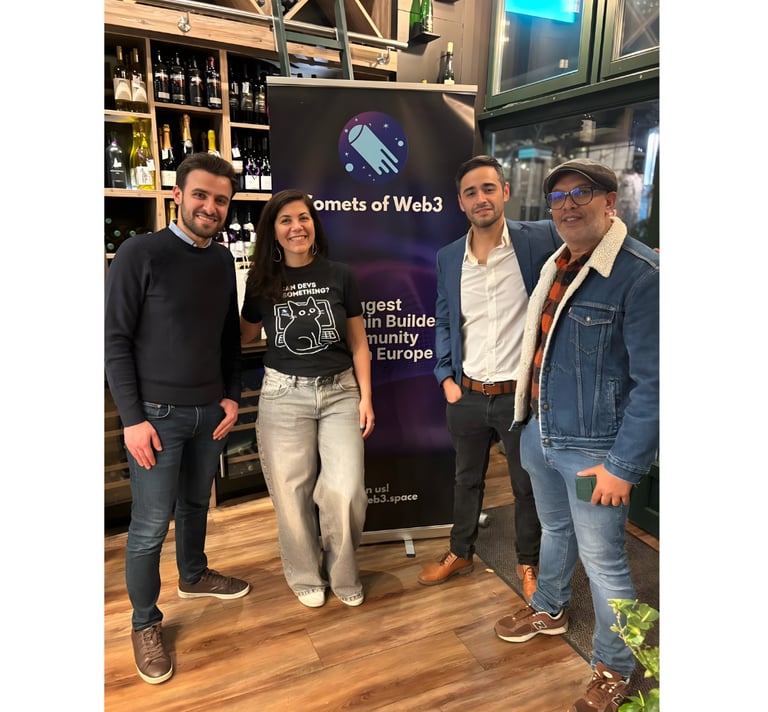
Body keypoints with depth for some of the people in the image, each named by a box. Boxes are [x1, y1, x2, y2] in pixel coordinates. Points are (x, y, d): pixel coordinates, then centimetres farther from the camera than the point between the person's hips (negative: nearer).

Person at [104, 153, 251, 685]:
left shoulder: (224, 261, 6)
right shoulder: (139, 253, -11)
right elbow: (115, 341, -11)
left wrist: (232, 396, 6)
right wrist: (132, 418, -13)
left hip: (211, 411, 5)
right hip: (158, 415, -5)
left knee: (197, 505, 21)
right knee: (151, 525, 5)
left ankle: (195, 576, 45)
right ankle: (145, 623, 25)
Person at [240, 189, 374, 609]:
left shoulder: (340, 277, 0)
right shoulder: (261, 282, 1)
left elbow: (358, 343, 5)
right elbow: (244, 335, 15)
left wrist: (366, 397, 0)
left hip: (340, 391, 0)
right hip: (284, 394, 1)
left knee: (346, 491, -3)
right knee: (292, 492, 6)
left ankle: (343, 574, 24)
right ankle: (305, 575, 31)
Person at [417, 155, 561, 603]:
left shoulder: (541, 239, -10)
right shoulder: (449, 258, 2)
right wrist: (446, 377, 3)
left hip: (522, 394, -3)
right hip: (467, 395, 3)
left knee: (528, 485, 16)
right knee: (467, 478, 22)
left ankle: (529, 563, 41)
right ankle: (461, 554, 45)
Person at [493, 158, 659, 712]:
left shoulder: (641, 273, -18)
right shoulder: (555, 265, 6)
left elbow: (652, 381, -19)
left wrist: (623, 466, -18)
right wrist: (527, 419, 14)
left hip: (593, 448, -7)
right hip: (539, 434, 7)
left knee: (602, 560, 9)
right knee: (554, 530, 26)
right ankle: (550, 610, 52)